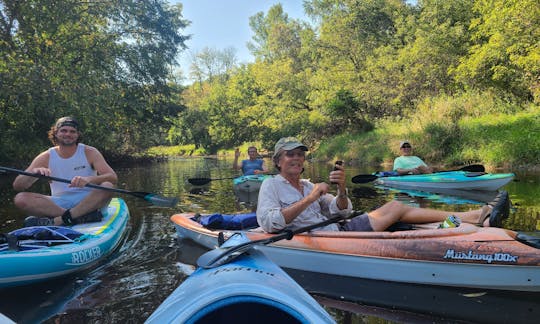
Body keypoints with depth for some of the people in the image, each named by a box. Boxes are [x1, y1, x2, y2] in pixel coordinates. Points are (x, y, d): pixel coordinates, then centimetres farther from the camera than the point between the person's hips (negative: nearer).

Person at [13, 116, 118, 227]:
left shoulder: (89, 152, 0)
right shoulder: (46, 157, 5)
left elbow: (113, 177, -14)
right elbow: (17, 186, -1)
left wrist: (89, 179, -34)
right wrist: (33, 173, -24)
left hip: (89, 201, -2)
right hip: (59, 204, 2)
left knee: (107, 186, -30)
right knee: (20, 199, -20)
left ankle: (56, 221, -33)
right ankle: (80, 216, -31)